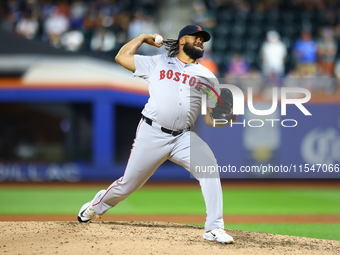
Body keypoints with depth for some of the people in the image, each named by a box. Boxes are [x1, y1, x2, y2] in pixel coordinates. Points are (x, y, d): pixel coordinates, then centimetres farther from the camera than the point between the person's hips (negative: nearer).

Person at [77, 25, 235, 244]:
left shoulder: (207, 77, 12)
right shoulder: (157, 63, 10)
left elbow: (210, 119, 8)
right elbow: (121, 57, 13)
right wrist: (144, 37, 17)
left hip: (183, 137, 1)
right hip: (151, 134, -1)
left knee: (209, 168, -24)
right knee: (128, 184, 7)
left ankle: (214, 229, -20)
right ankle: (95, 207, 37)